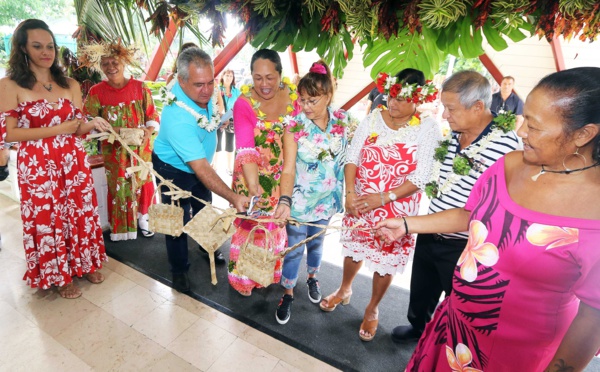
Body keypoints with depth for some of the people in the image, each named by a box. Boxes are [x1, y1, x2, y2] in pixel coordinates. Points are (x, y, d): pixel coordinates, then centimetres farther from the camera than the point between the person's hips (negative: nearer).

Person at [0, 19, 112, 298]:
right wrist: (60, 128, -17)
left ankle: (83, 264, 34)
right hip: (37, 166, -3)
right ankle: (59, 276, 28)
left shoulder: (70, 85, 5)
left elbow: (77, 128, 6)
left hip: (73, 162, 3)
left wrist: (91, 124, -18)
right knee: (47, 219, 9)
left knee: (79, 213, 13)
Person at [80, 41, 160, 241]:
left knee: (142, 183, 9)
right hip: (114, 150, -1)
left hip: (141, 147, 1)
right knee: (118, 186, 8)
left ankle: (142, 218, 28)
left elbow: (152, 115, 1)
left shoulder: (140, 87, -2)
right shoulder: (96, 92, -4)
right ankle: (119, 226, 23)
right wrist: (112, 131, -21)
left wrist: (148, 131, -18)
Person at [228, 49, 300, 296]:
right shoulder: (244, 103, -19)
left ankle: (272, 270, 49)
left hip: (285, 175, 3)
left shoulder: (294, 95, -10)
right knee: (251, 225, 12)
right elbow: (246, 149, -29)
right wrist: (253, 186, -42)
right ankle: (244, 276, 40)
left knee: (278, 223, 20)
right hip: (253, 176, -3)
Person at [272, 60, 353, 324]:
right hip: (299, 200, -3)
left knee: (316, 242, 24)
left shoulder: (343, 120, -8)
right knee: (294, 248, 9)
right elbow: (288, 169, -23)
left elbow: (350, 153, 4)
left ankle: (312, 278, 51)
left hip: (327, 199, 3)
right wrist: (284, 201, -39)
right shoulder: (294, 128, -19)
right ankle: (288, 294, 32)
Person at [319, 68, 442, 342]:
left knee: (386, 260, 11)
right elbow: (352, 157, -4)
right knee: (354, 247, 20)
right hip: (359, 203, 3)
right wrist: (350, 193, -16)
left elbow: (421, 177, -15)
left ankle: (372, 309, 38)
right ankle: (344, 290, 48)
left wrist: (384, 198, -22)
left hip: (397, 208, -2)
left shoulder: (428, 128, -11)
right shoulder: (374, 118, -4)